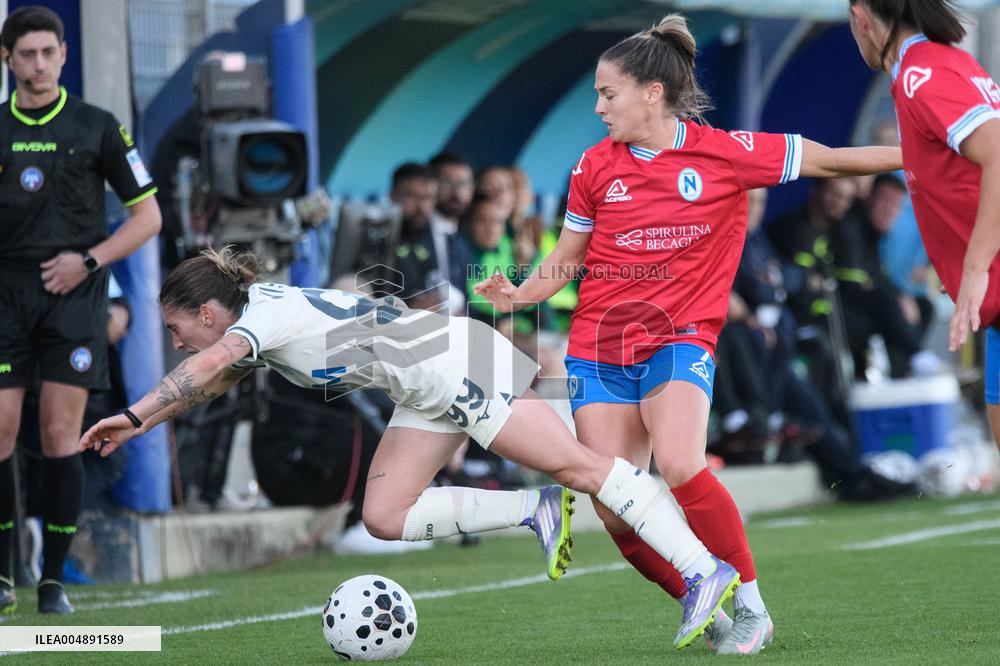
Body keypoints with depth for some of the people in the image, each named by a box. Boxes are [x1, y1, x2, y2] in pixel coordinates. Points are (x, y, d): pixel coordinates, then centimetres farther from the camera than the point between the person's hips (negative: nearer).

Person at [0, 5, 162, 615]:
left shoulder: (97, 127, 3)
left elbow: (148, 215, 6)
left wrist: (89, 259, -7)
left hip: (73, 296, -2)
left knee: (61, 434, -5)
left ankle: (55, 580, 2)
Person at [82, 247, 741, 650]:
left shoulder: (263, 314, -13)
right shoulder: (260, 315, 14)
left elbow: (206, 366, -32)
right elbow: (210, 383, 28)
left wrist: (132, 415, -31)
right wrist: (144, 426, 21)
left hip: (457, 360, -10)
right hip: (431, 394, 10)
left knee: (574, 462, -13)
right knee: (385, 514, 1)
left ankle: (705, 570, -17)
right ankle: (538, 512, 1)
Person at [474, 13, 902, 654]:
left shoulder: (726, 153, -4)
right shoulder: (596, 166, 5)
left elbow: (826, 159, 1)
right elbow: (568, 257, 15)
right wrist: (519, 293, -3)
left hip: (679, 341, -3)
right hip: (598, 349, 4)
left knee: (680, 468, -29)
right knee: (617, 512, -8)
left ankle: (750, 608, -12)